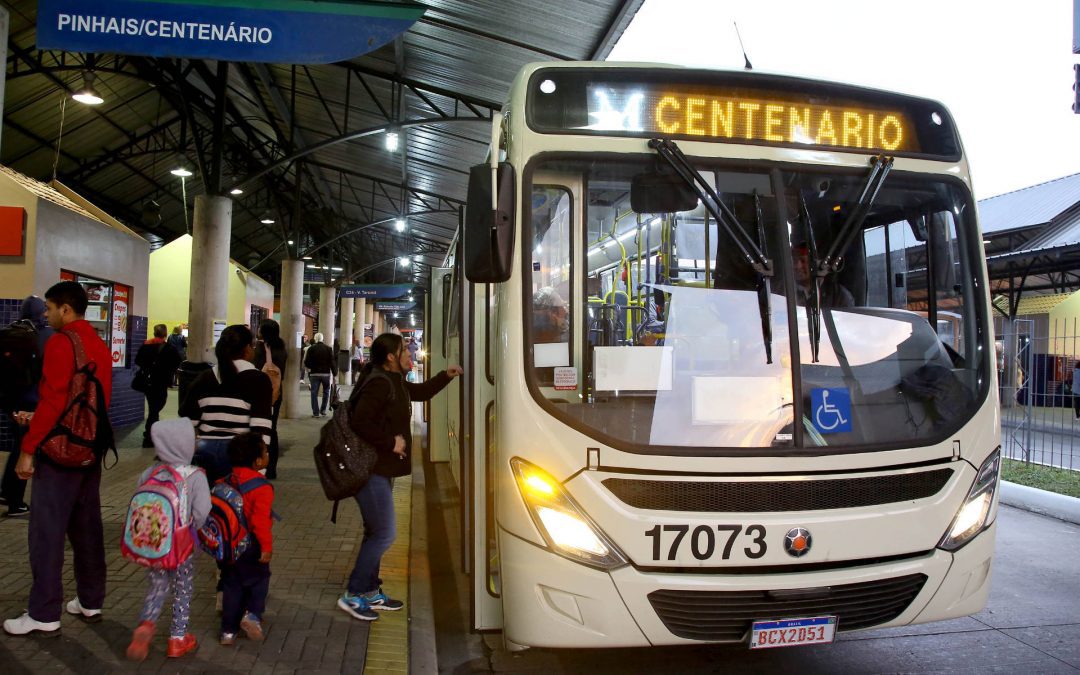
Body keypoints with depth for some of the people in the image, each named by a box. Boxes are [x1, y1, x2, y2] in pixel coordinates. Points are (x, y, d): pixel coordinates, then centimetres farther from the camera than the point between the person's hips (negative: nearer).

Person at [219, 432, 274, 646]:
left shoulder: (227, 482, 1)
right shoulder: (262, 488, -20)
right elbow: (260, 520, -24)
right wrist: (267, 547, -18)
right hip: (251, 546, -6)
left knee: (232, 585, 14)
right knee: (259, 580, 15)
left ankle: (228, 630, 18)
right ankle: (253, 613, -2)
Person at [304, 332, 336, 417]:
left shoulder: (311, 349, -2)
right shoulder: (328, 349, 0)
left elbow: (307, 362, -5)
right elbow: (332, 362, -3)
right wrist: (334, 373, 2)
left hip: (314, 374, -1)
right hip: (326, 373, 1)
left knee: (314, 393, 3)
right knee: (326, 391, 18)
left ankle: (315, 412, -1)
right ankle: (323, 409, 17)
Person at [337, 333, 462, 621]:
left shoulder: (393, 382, 13)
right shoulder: (379, 384, -19)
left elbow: (420, 392, 30)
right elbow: (360, 422, -28)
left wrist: (446, 376, 20)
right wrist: (391, 443, -22)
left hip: (381, 469, 11)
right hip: (371, 470, -11)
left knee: (376, 532, 17)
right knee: (385, 533, -6)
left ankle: (370, 592, 28)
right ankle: (353, 595, 5)